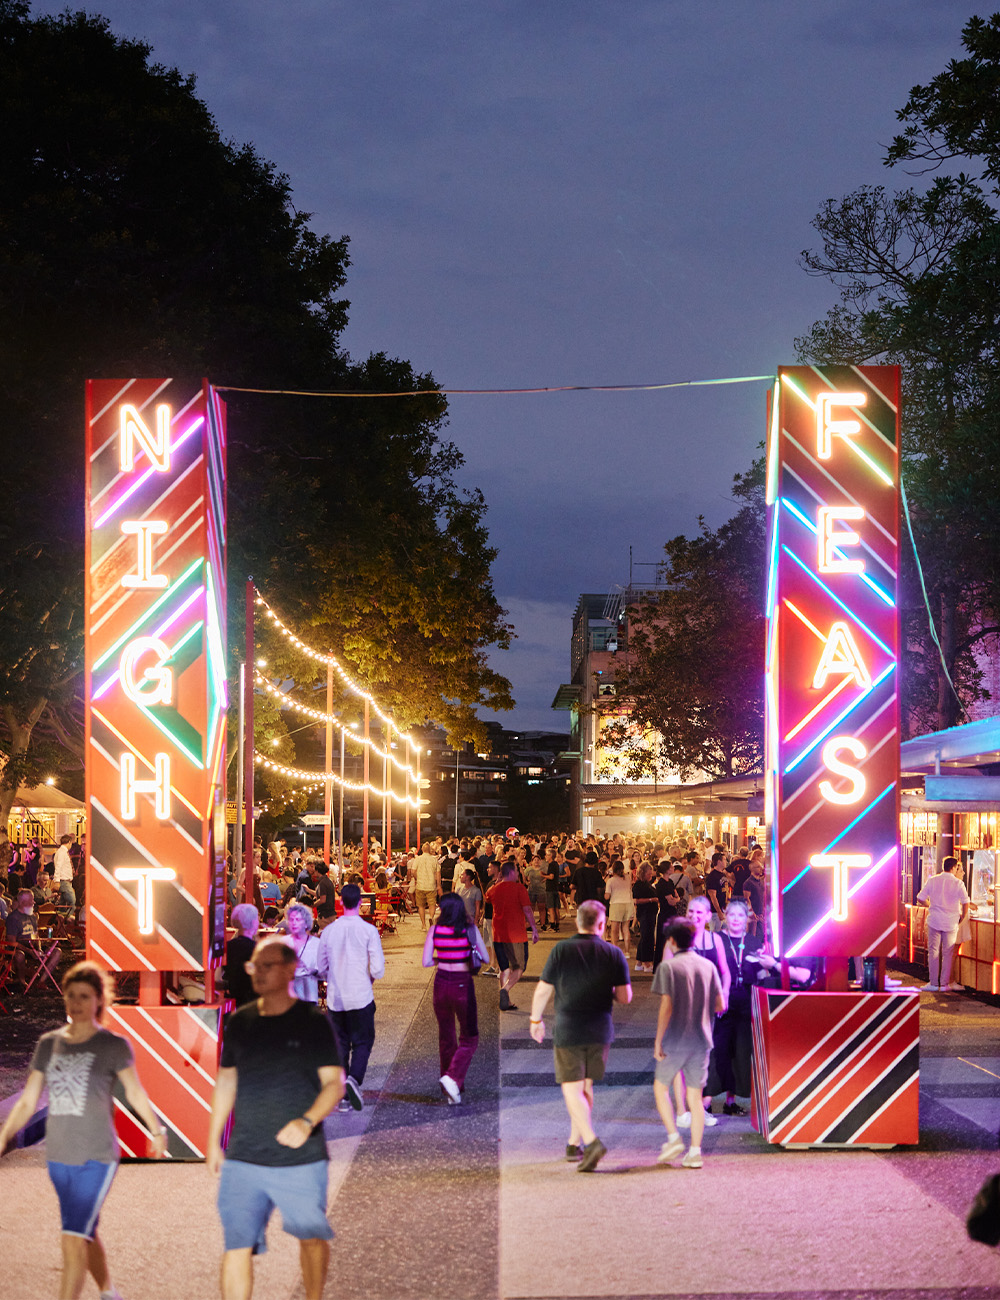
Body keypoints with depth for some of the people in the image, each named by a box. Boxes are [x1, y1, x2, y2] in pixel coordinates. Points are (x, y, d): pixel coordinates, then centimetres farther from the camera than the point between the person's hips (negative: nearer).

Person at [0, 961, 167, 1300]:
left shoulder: (113, 1046, -5)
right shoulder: (49, 1044, 6)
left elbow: (135, 1093, -1)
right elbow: (27, 1101, 8)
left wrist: (157, 1132, -13)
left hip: (96, 1157, -5)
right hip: (59, 1157, 5)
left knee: (74, 1239, -14)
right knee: (87, 1234, 18)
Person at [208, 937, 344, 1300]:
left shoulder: (313, 1022, -3)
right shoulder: (240, 1022, 7)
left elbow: (334, 1083, -5)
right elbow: (226, 1080, 16)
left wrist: (307, 1122, -23)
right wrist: (213, 1140, 15)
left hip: (301, 1159, -2)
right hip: (243, 1159, 2)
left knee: (312, 1238, 10)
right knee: (236, 1246, -4)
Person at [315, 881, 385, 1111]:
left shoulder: (329, 931, 0)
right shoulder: (368, 930, -10)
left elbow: (321, 968, 7)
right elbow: (378, 968, -11)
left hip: (335, 998, 3)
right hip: (361, 997, -3)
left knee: (340, 1044, 12)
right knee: (362, 1042, 7)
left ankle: (343, 1095, 11)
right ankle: (354, 1079, -19)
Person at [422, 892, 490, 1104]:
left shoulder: (434, 930, -5)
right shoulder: (470, 929, -8)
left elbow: (426, 962, -6)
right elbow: (486, 959, -3)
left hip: (441, 984, 3)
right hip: (463, 985, -3)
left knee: (446, 1038, 16)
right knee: (469, 1038, 9)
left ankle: (452, 1092, 21)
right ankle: (453, 1078, -13)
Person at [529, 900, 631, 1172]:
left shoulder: (561, 951, -8)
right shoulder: (614, 954, -4)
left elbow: (543, 990, -4)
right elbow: (625, 997, -3)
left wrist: (536, 1020, 12)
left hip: (567, 1031, -3)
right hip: (600, 1032, 3)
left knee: (572, 1089, -1)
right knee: (586, 1086, 16)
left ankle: (592, 1141, -19)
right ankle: (574, 1144, 22)